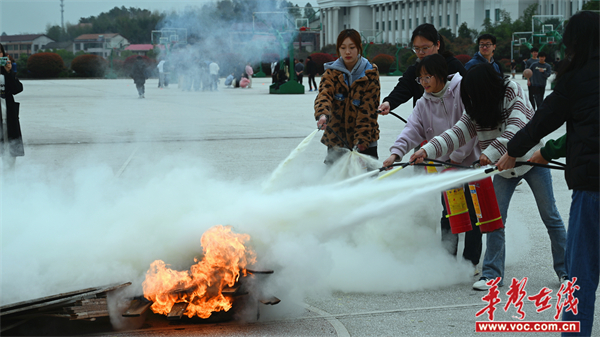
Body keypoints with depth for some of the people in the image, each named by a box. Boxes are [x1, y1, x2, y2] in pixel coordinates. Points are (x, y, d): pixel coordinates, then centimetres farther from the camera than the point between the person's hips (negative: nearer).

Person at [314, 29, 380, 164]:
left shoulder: (370, 73, -3)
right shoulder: (331, 72, 2)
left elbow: (368, 109, -7)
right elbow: (324, 94, -15)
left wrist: (362, 139, -16)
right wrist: (322, 114, -36)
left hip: (364, 140, -2)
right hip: (335, 139, 2)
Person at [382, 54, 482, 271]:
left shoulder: (463, 90, -12)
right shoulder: (423, 104, 7)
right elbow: (412, 130, -2)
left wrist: (456, 157, -18)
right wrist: (396, 152, -19)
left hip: (471, 161, -5)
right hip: (446, 165, 5)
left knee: (472, 213, 1)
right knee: (449, 214, 8)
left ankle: (471, 262, 11)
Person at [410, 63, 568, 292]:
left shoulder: (514, 97, -20)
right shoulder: (476, 111, -6)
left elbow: (515, 130, -31)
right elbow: (457, 134, -14)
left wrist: (491, 153, -40)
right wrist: (427, 150, -26)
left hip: (531, 160, -4)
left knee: (550, 217, 4)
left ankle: (566, 271, 15)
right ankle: (492, 274, 2)